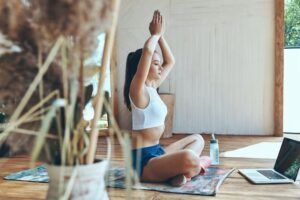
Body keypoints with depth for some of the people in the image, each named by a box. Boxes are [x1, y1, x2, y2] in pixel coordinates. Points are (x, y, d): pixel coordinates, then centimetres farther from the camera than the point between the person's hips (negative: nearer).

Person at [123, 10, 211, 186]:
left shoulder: (152, 87, 12)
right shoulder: (138, 89, -13)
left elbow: (170, 61, 22)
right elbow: (147, 51, -27)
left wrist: (161, 36, 12)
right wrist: (156, 34, -8)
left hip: (157, 151, 10)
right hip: (143, 159, -10)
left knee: (198, 139, 23)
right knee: (189, 159, -37)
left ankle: (180, 170, -5)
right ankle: (194, 166, -1)